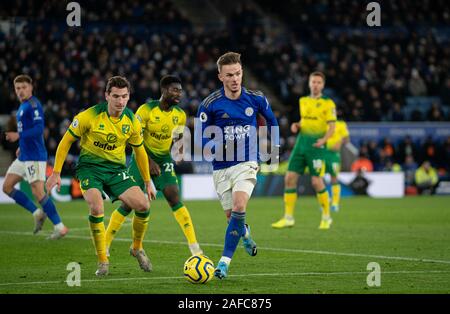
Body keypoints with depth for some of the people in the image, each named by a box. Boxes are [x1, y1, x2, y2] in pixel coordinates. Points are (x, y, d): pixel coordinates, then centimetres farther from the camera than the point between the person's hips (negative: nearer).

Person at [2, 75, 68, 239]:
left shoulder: (34, 105, -13)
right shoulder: (23, 106, 16)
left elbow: (39, 129, -23)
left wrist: (18, 136, -27)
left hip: (34, 156, -10)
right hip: (24, 156, 10)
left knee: (38, 192, -12)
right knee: (7, 187, 9)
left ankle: (60, 227, -6)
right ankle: (38, 213, 13)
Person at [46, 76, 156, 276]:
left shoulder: (132, 122, -3)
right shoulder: (89, 116, -15)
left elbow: (139, 151, 13)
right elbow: (66, 141, -3)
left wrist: (147, 182, 17)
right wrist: (56, 173, -5)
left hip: (116, 169, 3)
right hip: (89, 167, -3)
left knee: (143, 205, -15)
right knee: (97, 208, -29)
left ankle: (137, 248, 14)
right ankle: (102, 261, -12)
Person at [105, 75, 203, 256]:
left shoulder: (180, 115, -3)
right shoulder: (146, 110, -17)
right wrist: (149, 162, -20)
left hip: (163, 160, 3)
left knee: (175, 199, -15)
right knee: (128, 204, -4)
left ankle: (194, 247, -16)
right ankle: (105, 245, 11)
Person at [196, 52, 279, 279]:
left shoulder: (256, 99, -2)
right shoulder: (209, 104, -8)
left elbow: (271, 120, 19)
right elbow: (200, 139, -2)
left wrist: (274, 147, 17)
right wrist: (218, 148, -21)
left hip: (246, 164, -1)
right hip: (221, 168, 1)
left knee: (239, 208, -23)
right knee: (231, 216, 6)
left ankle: (225, 260, -18)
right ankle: (245, 234, 43)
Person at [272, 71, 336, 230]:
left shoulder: (327, 103, -4)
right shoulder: (303, 101, 14)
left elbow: (332, 126, -8)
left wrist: (323, 139, -24)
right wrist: (297, 126, 5)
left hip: (316, 145, -6)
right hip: (301, 143, 6)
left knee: (316, 181, -10)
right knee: (289, 178, -2)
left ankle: (326, 217, 9)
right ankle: (288, 218, 5)